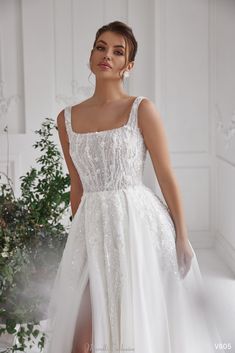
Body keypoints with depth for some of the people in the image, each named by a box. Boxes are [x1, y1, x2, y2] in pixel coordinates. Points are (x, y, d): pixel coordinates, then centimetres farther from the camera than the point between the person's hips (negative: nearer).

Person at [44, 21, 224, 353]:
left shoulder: (142, 109, -3)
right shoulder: (67, 118, 8)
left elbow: (167, 176, -3)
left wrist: (182, 237, -4)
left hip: (139, 222, -3)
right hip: (92, 228, 3)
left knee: (139, 325, 5)